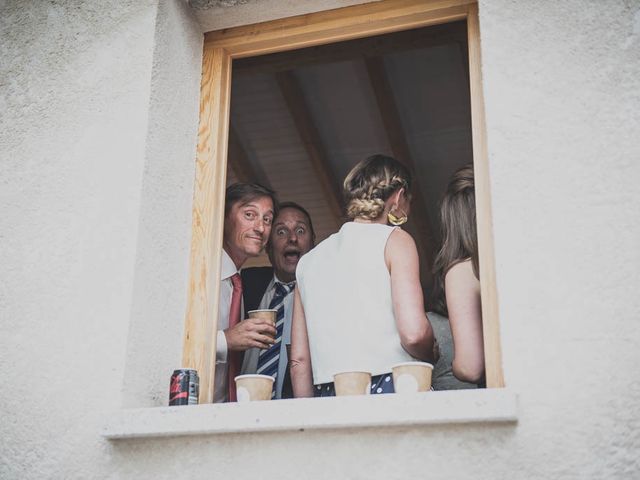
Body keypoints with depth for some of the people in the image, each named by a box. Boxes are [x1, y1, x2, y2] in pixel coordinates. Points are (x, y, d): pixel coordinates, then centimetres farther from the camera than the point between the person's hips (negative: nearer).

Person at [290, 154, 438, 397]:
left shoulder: (308, 260, 17)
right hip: (389, 391, -5)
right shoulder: (394, 240, 3)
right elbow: (414, 332, -11)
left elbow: (299, 360, 13)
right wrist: (430, 358, 9)